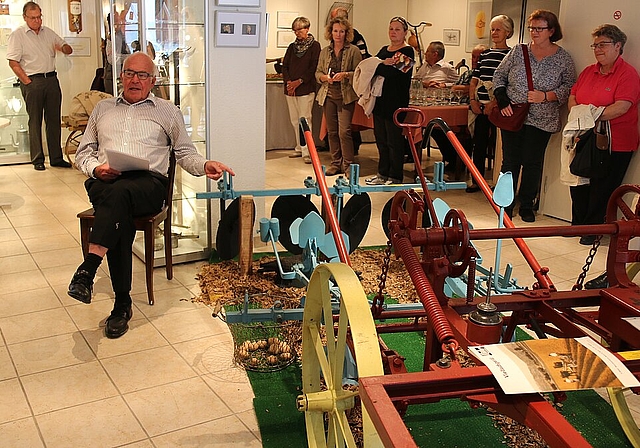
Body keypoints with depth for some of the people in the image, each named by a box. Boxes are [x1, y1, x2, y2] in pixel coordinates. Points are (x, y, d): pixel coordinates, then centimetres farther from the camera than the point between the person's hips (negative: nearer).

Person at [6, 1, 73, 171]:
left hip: (52, 79, 5)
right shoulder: (17, 35, 0)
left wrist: (63, 48, -7)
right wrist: (27, 82, -12)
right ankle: (37, 160, 4)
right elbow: (13, 63, -5)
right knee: (35, 120, -2)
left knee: (54, 119, 6)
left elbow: (68, 49, 17)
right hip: (32, 81, -4)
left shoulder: (48, 32, 14)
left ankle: (56, 158, 12)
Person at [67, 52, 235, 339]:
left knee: (119, 192, -39)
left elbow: (185, 153, 18)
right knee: (120, 217, -34)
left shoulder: (168, 112, 21)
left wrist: (205, 166, -5)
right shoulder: (103, 109, 27)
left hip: (148, 183, -1)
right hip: (104, 183, 2)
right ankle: (122, 302, -31)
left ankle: (87, 270, -45)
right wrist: (95, 168, 1)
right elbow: (83, 152, 25)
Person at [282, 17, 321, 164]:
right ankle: (300, 148, 17)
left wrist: (299, 82, -13)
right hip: (290, 89, 6)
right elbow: (285, 66, 12)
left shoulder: (314, 45, 0)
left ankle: (306, 151, -10)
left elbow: (314, 67, -8)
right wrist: (288, 81, -6)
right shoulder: (292, 46, 16)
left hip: (306, 88, -6)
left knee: (304, 120, -10)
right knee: (295, 121, 8)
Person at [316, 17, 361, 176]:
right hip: (329, 96, 5)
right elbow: (318, 72, 15)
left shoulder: (353, 51, 0)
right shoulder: (325, 51, 12)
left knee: (344, 131, -11)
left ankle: (348, 165, -2)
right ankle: (335, 163, 17)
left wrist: (346, 75, -18)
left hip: (346, 96, -4)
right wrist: (325, 77, -6)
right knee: (332, 132, 8)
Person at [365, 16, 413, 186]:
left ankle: (395, 177, 7)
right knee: (381, 139, 11)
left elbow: (396, 73, -18)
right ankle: (383, 173, 21)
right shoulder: (384, 50, 18)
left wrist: (378, 65, -8)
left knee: (394, 141, -2)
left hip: (396, 101, -7)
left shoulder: (407, 51, -4)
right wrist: (384, 64, -13)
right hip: (380, 100, 8)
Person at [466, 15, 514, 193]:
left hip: (497, 108, -5)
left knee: (497, 145, -3)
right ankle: (476, 181, 17)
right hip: (480, 107, 5)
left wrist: (494, 103, -17)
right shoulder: (484, 55, 15)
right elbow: (474, 80, 14)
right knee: (478, 144, 8)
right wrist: (473, 100, 0)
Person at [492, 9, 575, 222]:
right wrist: (503, 102, -5)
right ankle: (506, 204, 17)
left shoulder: (563, 58, 0)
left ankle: (527, 205, 18)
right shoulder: (518, 51, 3)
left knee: (532, 163, 4)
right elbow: (499, 75, 7)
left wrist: (545, 96, -16)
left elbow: (569, 87, -2)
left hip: (541, 120, -1)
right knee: (510, 161, 5)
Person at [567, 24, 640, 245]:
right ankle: (577, 224, 25)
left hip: (615, 144, -6)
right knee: (578, 183, 10)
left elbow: (622, 106, -20)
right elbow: (573, 96, 13)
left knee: (602, 189, 2)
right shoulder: (589, 71, 13)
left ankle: (593, 230, 13)